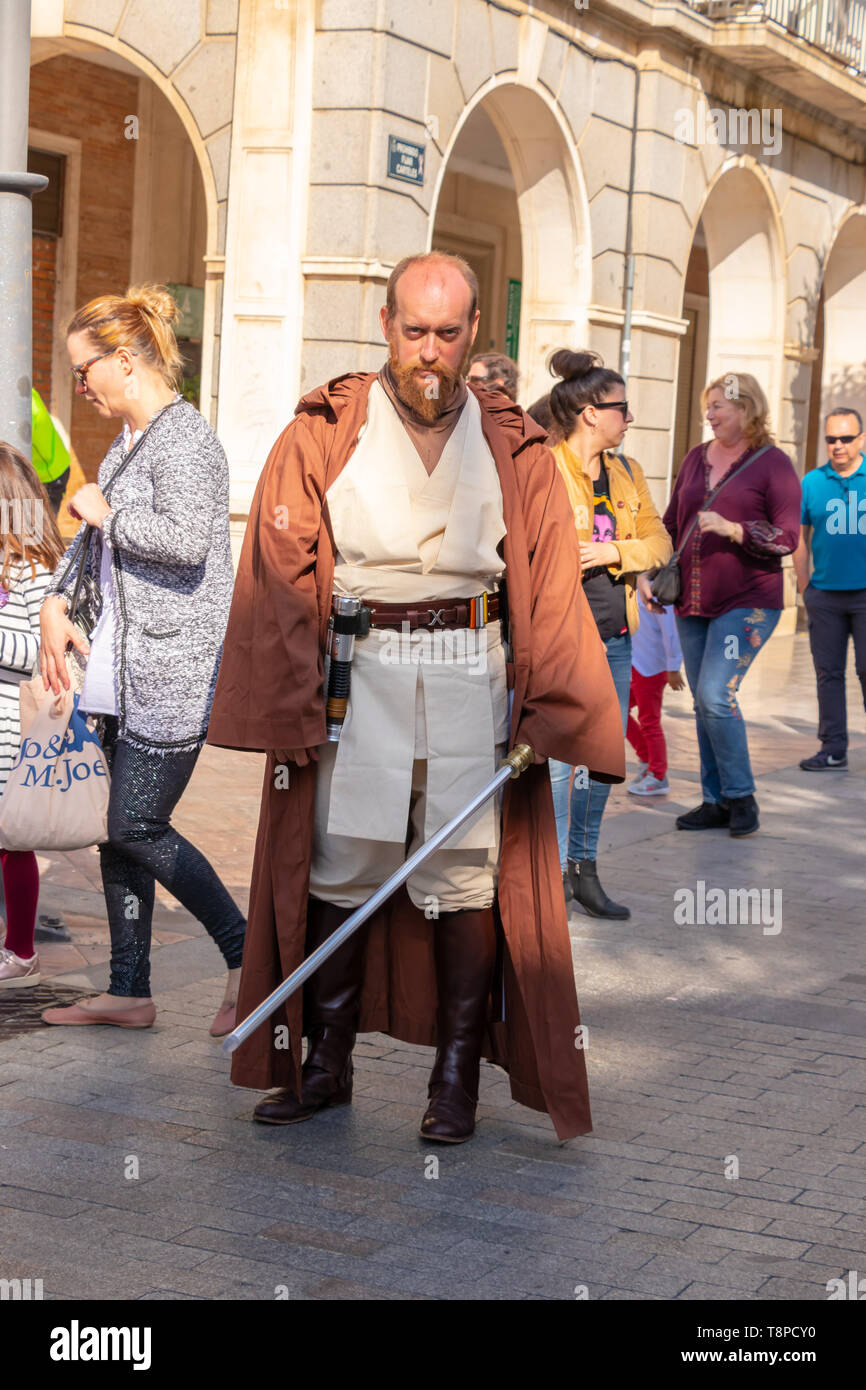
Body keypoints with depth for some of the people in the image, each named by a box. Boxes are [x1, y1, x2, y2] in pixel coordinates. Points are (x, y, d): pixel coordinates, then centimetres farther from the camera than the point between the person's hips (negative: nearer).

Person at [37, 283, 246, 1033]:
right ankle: (129, 992, 18)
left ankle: (246, 951, 6)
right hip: (126, 663, 10)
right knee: (117, 829, 10)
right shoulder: (127, 442, 17)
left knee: (136, 826, -9)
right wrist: (57, 600, 15)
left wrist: (108, 514, -12)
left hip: (176, 664, -10)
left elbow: (185, 540, -27)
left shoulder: (185, 438, -13)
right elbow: (93, 531, 29)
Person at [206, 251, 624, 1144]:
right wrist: (286, 709, -8)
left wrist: (548, 717, -5)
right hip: (355, 677, 0)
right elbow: (281, 577, -1)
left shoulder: (514, 448, 4)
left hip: (470, 681, 0)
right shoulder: (323, 433, 1)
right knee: (340, 864, 4)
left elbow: (552, 591, 3)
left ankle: (457, 1075, 13)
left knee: (464, 872, 1)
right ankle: (326, 1063, 18)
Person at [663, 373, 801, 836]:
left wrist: (732, 529, -21)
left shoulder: (772, 463, -5)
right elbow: (671, 522, 20)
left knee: (715, 694, -16)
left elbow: (788, 537, -9)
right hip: (692, 602, 6)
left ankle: (740, 796, -2)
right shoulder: (696, 458, 13)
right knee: (704, 703, 8)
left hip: (747, 601, -6)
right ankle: (716, 801, 16)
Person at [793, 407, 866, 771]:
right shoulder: (812, 482, 6)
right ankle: (833, 748, 15)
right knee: (828, 673, 7)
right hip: (824, 593, 3)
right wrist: (804, 586, 7)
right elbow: (800, 537, 11)